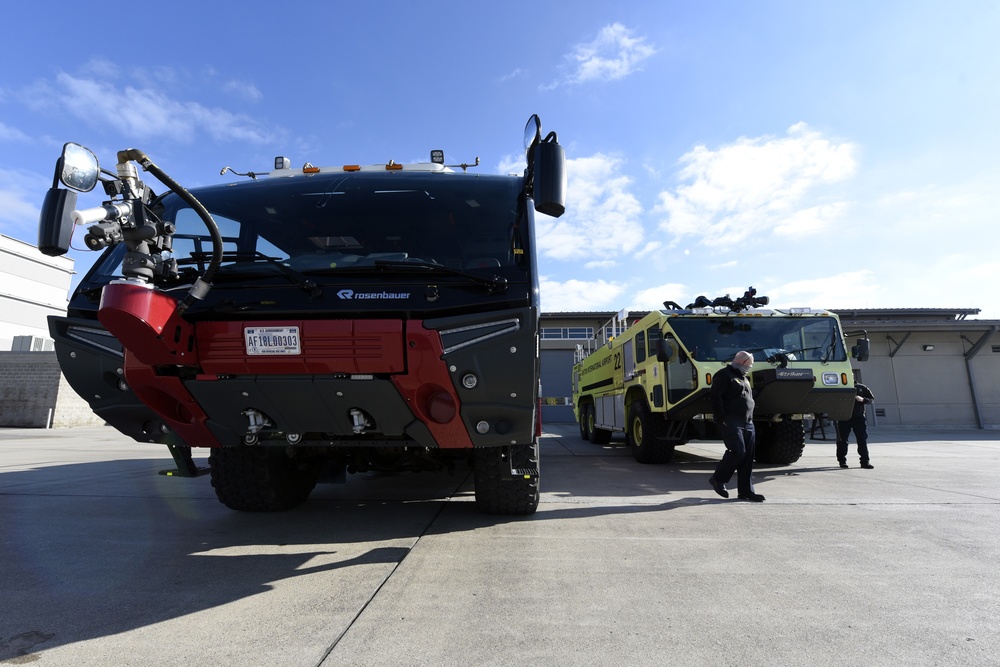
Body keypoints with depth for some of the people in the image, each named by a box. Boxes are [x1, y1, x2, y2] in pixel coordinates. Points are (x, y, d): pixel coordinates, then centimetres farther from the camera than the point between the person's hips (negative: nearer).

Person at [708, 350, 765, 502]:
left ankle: (746, 491, 10)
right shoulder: (724, 376, -5)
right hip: (731, 421, -9)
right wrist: (721, 419, -19)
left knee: (748, 457, 5)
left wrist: (750, 420, 21)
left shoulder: (744, 378, 25)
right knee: (738, 451, -17)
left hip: (747, 423, 9)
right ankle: (718, 479, 0)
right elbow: (716, 398, -14)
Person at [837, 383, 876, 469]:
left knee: (863, 439, -1)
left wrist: (862, 399, -10)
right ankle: (842, 461, 13)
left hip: (859, 417, 1)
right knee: (842, 440, 2)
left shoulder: (862, 388, 9)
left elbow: (872, 399, 10)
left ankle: (865, 461, 7)